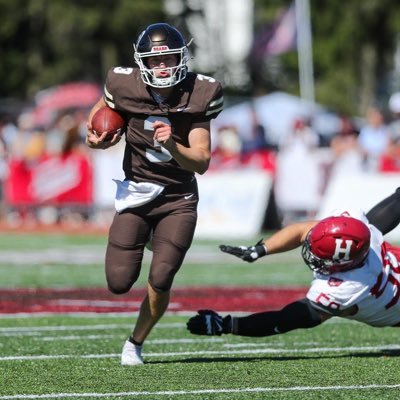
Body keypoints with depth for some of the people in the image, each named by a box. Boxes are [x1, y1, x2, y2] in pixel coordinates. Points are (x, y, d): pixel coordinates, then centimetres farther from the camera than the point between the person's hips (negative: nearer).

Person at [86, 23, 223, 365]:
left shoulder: (197, 95, -13)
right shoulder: (125, 87, -11)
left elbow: (201, 163, -13)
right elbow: (103, 110, 13)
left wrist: (172, 146, -32)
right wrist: (97, 138, -8)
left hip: (178, 198, -1)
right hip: (136, 192, 1)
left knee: (160, 281, -13)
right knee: (119, 283, -5)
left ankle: (135, 344, 13)